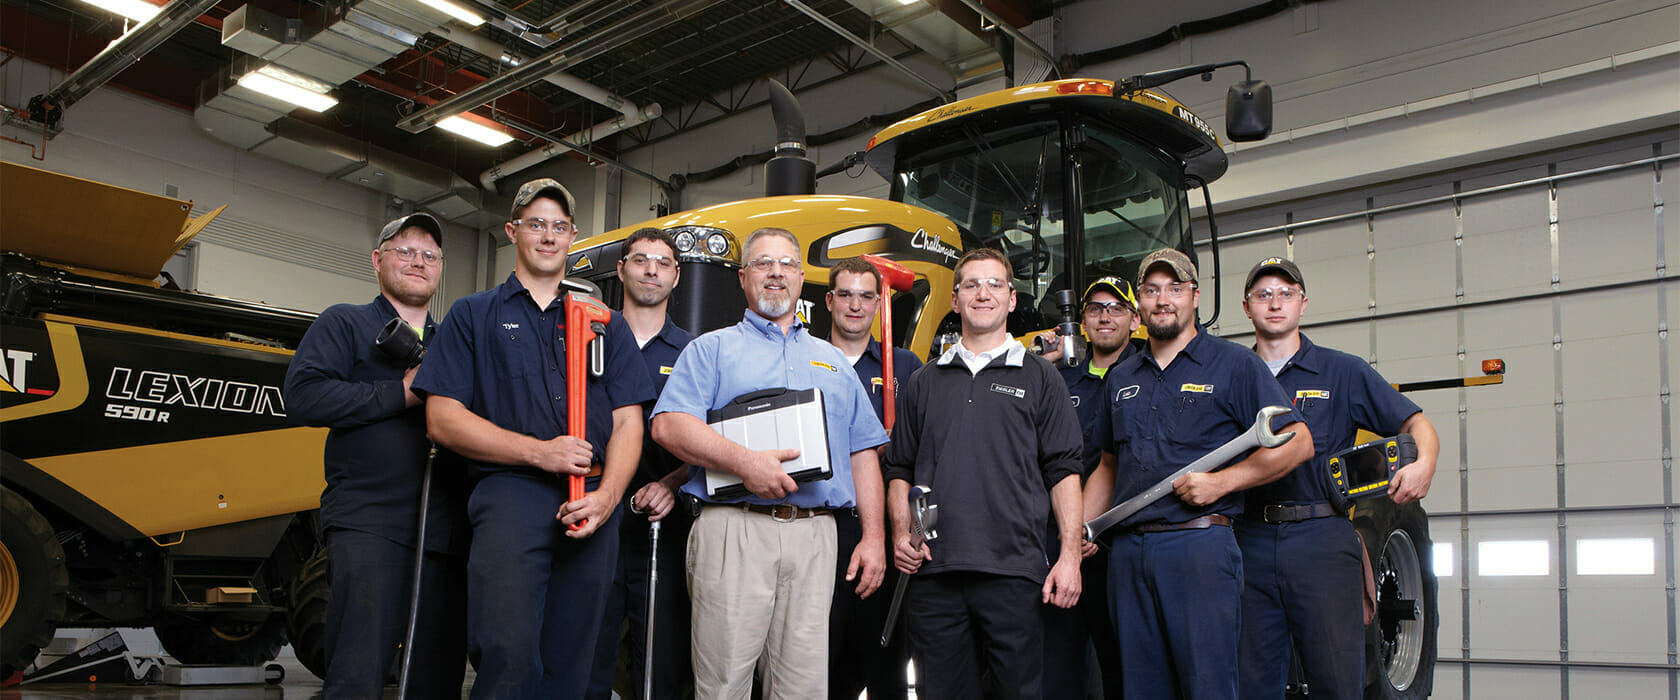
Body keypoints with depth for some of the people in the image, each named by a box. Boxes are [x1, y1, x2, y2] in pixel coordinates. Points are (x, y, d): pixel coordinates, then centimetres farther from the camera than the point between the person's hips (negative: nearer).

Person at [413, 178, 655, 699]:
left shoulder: (608, 324, 20)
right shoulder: (473, 316, 14)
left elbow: (628, 422, 12)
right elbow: (443, 420, 4)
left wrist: (607, 494, -7)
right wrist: (538, 451, -9)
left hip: (592, 508, 3)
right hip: (510, 495, -2)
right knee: (508, 655, -20)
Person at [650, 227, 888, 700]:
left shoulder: (833, 361, 24)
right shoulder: (713, 348, 12)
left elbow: (863, 453, 20)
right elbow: (669, 426, -3)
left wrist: (874, 537, 9)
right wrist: (744, 463, -16)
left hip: (815, 537, 3)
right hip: (733, 531, -3)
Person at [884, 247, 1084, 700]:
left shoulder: (1040, 379, 9)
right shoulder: (925, 382, 17)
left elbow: (1063, 472, 4)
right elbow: (900, 469, 18)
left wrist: (1070, 556, -5)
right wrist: (901, 534, 2)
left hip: (1013, 572, -2)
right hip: (933, 570, 2)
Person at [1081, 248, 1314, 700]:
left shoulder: (1234, 365, 2)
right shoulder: (1120, 379, 19)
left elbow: (1297, 443, -2)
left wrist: (1221, 482, -13)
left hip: (1199, 544, -5)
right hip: (1127, 552, 5)